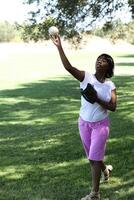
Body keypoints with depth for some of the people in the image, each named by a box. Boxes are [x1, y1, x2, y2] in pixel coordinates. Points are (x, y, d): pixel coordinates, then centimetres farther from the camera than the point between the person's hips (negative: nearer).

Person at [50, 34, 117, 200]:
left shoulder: (110, 85, -8)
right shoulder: (86, 77, -9)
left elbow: (113, 107, -12)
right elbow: (69, 67, -24)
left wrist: (97, 100, -26)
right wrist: (59, 47, -33)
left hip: (101, 125, -2)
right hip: (84, 123, 2)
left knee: (94, 158, -5)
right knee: (93, 156, 18)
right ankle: (105, 169, 51)